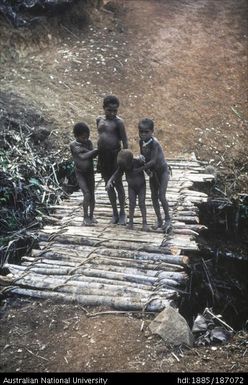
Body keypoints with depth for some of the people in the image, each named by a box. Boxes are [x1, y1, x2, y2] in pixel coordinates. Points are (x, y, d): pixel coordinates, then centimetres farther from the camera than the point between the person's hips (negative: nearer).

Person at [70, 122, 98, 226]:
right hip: (80, 173, -4)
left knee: (92, 195, 3)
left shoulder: (89, 142, -3)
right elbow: (82, 157, -25)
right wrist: (96, 150, -25)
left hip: (90, 172, 4)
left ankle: (91, 215, 22)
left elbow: (92, 155, -14)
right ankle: (85, 217, -3)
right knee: (87, 194, -15)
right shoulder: (73, 145, -15)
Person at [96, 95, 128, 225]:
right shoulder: (99, 120, 8)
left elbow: (124, 141, -9)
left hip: (115, 155, -6)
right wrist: (99, 153, 16)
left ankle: (122, 213, 17)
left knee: (118, 184, 3)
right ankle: (115, 213, 23)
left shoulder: (118, 122, -9)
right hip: (102, 156, 6)